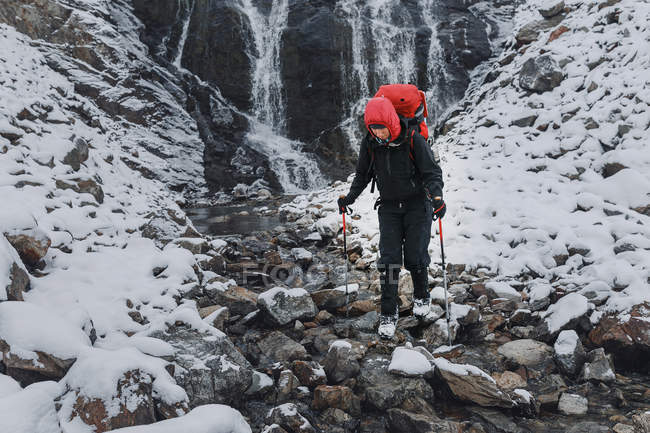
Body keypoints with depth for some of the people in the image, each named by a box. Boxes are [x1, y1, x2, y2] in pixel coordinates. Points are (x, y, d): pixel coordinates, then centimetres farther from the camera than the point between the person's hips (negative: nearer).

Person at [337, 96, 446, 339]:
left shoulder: (413, 139, -18)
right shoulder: (369, 144, -6)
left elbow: (431, 172, -13)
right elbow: (362, 174, 10)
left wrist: (437, 196, -29)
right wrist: (349, 197, 0)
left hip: (417, 205, -3)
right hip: (389, 207, 3)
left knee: (415, 257, 0)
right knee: (389, 259, -3)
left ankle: (422, 296, 30)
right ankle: (388, 313, 5)